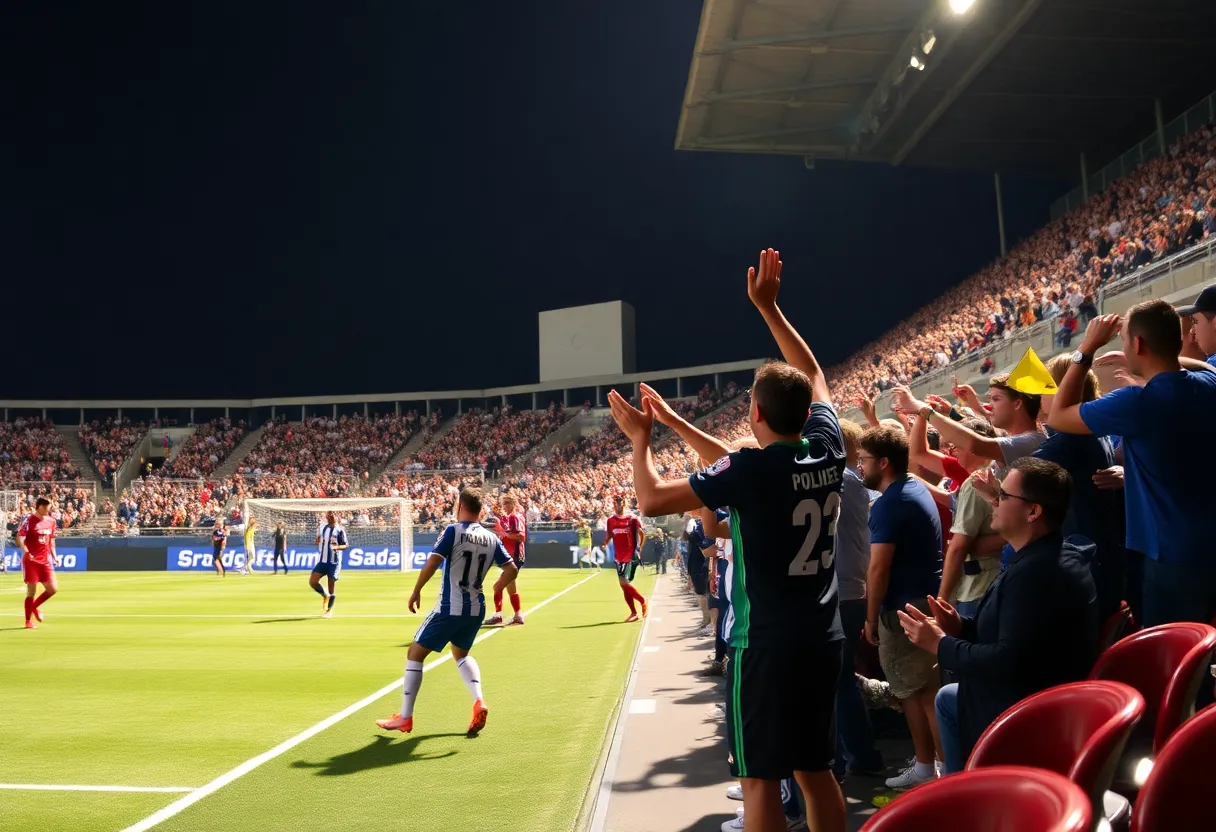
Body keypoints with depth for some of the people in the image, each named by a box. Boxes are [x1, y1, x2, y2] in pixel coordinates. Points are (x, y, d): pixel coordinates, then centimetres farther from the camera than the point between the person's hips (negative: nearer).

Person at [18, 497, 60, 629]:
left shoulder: (51, 521, 9)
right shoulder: (29, 519, -9)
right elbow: (19, 538, -13)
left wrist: (54, 556, 10)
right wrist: (26, 551, -28)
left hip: (45, 560, 5)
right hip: (31, 560, -5)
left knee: (53, 589, 0)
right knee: (31, 590, -2)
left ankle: (34, 606, 27)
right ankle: (28, 621, 11)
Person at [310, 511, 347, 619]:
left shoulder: (340, 530, -6)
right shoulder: (322, 527, 8)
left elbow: (345, 545, -7)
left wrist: (336, 547, -26)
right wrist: (317, 542, -3)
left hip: (334, 562, -5)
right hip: (322, 561, 5)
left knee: (331, 585, 0)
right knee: (312, 581, -7)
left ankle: (329, 610, 14)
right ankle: (325, 596, 20)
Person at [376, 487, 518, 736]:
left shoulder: (453, 531, -11)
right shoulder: (492, 538, 3)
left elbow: (432, 563, -19)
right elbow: (511, 569, 3)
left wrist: (416, 592, -8)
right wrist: (496, 587, 20)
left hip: (449, 608, -6)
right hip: (476, 609, 6)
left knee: (415, 654, 10)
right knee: (461, 654, 29)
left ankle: (404, 718, 12)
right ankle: (479, 702, 8)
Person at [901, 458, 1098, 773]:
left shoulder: (1036, 572, -31)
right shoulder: (1048, 558, 5)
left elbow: (1010, 661, -34)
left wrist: (940, 646, -21)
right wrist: (962, 627, -2)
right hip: (1040, 700, 11)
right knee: (947, 699, 24)